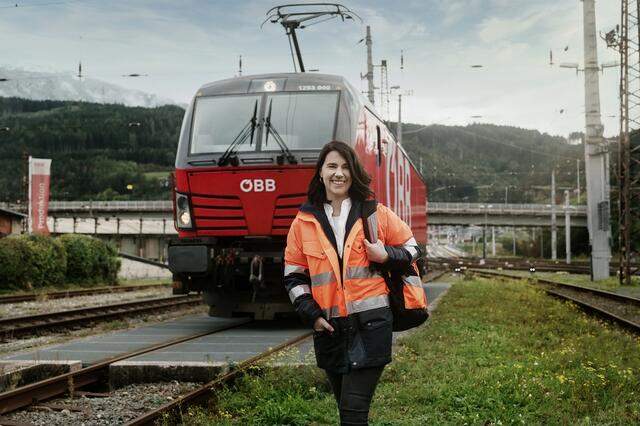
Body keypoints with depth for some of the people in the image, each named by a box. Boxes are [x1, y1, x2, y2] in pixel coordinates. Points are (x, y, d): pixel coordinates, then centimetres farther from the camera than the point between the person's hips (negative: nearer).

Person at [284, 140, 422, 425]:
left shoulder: (375, 214, 2)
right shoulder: (304, 221, 6)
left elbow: (411, 248, 11)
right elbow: (293, 274, 11)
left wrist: (386, 256, -9)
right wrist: (311, 314, -1)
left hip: (370, 323, -3)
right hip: (329, 327, 3)